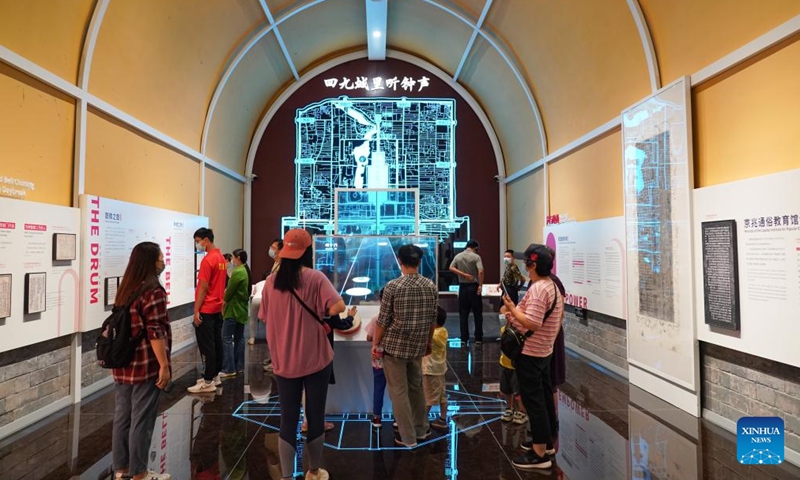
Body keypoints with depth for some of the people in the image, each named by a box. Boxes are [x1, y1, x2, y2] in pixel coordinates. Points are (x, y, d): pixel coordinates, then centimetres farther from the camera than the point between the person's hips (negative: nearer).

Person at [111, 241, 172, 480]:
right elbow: (155, 333, -20)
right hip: (146, 367, -8)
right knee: (141, 421, 4)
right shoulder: (153, 292, -16)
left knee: (122, 417, 16)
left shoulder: (124, 290, 10)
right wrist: (164, 365, -16)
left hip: (122, 365, 8)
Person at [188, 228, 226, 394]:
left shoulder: (208, 260, -16)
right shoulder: (221, 258, 11)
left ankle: (208, 382, 5)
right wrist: (220, 303, 18)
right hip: (217, 308, 9)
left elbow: (203, 288, -17)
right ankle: (215, 376, 23)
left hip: (206, 310, -9)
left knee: (206, 346, -2)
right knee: (216, 343, 13)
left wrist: (196, 311, -14)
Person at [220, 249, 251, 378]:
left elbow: (230, 291, -16)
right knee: (239, 338, 11)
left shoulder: (237, 272, -18)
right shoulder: (245, 271, 12)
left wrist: (224, 303, -2)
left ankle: (229, 369, -4)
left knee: (226, 338, -5)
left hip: (233, 309, -9)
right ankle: (239, 366, 16)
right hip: (242, 309, 9)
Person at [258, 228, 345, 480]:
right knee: (315, 416, 15)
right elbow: (339, 306, -23)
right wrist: (322, 313, -4)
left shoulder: (271, 281, -2)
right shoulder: (315, 278, -12)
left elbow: (265, 317, 9)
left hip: (283, 361, 3)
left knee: (288, 419, 13)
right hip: (315, 359, -2)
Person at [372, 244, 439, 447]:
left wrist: (375, 343, 2)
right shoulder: (431, 286, -1)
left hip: (394, 345, -4)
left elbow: (383, 319, -10)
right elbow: (433, 319, 6)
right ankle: (421, 429, 35)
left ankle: (408, 437, 17)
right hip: (418, 346, 5)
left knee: (398, 391, 8)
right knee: (416, 387, 22)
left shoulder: (393, 286, -14)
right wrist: (428, 342, 19)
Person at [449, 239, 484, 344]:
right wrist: (480, 285, -14)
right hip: (474, 287, -3)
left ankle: (464, 338, 9)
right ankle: (478, 338, 9)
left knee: (463, 314, 8)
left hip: (463, 287, 4)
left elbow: (451, 268, -5)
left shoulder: (458, 256, 5)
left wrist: (464, 275, -7)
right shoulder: (476, 257, -8)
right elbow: (480, 271, -20)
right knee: (477, 314, 7)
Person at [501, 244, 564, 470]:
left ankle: (540, 453, 7)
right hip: (544, 350, 10)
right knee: (544, 396, 18)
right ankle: (547, 441, 33)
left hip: (530, 352, -10)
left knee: (533, 400, -2)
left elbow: (532, 323, -29)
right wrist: (514, 312, 11)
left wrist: (512, 308, -18)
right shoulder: (553, 286, 9)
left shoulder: (537, 289, -23)